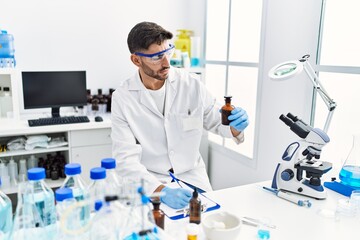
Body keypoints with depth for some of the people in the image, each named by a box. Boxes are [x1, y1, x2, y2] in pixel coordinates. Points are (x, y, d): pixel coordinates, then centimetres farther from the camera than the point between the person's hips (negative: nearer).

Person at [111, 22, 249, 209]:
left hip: (191, 176, 3)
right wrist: (161, 191, -32)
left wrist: (235, 126, -17)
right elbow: (126, 159, -17)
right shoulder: (122, 98, -10)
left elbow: (216, 121, 7)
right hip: (150, 182, -2)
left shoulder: (191, 85, -5)